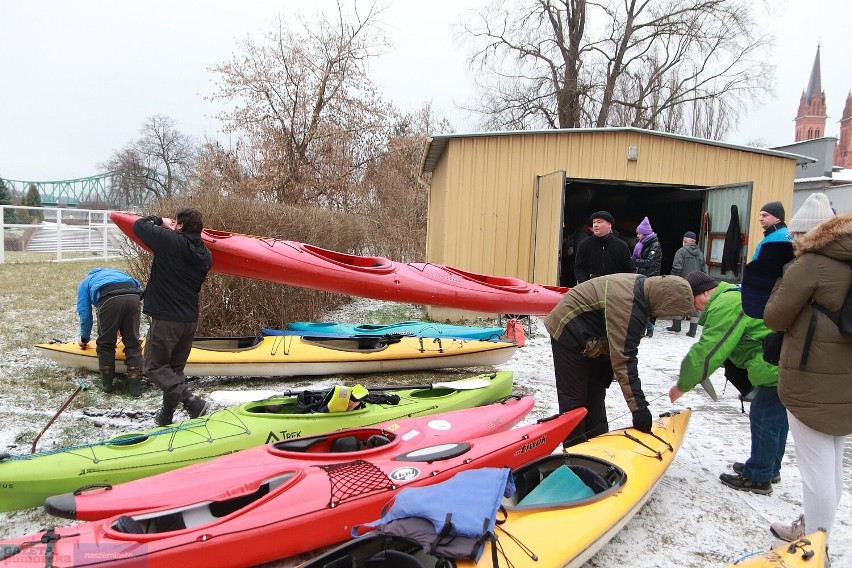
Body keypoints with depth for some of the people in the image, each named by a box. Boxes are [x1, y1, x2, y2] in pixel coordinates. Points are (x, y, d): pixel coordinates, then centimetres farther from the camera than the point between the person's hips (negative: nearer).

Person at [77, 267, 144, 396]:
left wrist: (84, 339, 39)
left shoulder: (85, 283, 33)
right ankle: (135, 386, 12)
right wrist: (122, 328, 58)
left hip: (110, 299, -3)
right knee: (133, 343, 12)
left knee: (105, 344, 16)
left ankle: (107, 383, 26)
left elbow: (85, 313, 25)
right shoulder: (115, 272, 45)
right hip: (133, 297, 3)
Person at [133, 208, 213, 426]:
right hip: (191, 319, 7)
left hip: (166, 319, -7)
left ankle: (192, 401, -10)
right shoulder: (205, 255, 4)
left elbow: (138, 226, -3)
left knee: (155, 366, 5)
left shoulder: (170, 241, -16)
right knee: (174, 368, 17)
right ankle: (167, 414, 25)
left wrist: (157, 220, 14)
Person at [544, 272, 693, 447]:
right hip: (568, 331, -10)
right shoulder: (627, 306, -35)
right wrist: (638, 407, -31)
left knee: (595, 392, 14)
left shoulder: (643, 285, -5)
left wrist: (608, 369, 6)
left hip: (590, 338, 10)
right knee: (573, 396, -6)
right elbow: (624, 359, -35)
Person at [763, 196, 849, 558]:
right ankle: (817, 529, 36)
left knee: (815, 467, 1)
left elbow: (774, 318, -9)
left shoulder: (810, 266, -16)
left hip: (811, 383, -8)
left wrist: (786, 277, 2)